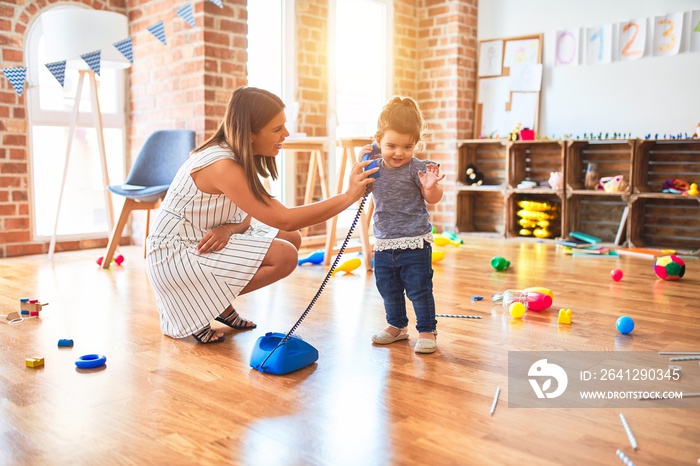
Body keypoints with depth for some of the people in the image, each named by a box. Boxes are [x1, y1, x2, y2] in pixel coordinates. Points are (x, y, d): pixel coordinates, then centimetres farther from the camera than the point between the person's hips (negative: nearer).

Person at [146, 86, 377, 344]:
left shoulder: (242, 157, 1)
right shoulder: (222, 166, -28)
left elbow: (247, 216, 4)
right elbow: (282, 219, -30)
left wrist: (227, 229, -21)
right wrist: (349, 196, -29)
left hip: (199, 241, 9)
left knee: (291, 239, 3)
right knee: (284, 256, -20)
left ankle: (221, 305, 9)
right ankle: (199, 306, -7)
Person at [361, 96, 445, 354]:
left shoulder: (417, 168, -13)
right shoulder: (375, 167, 1)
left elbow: (433, 199, -10)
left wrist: (431, 186, -33)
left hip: (415, 243, -6)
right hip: (384, 243, 6)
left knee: (419, 289, 2)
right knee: (388, 289, 18)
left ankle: (426, 331, 18)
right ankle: (397, 326, 37)